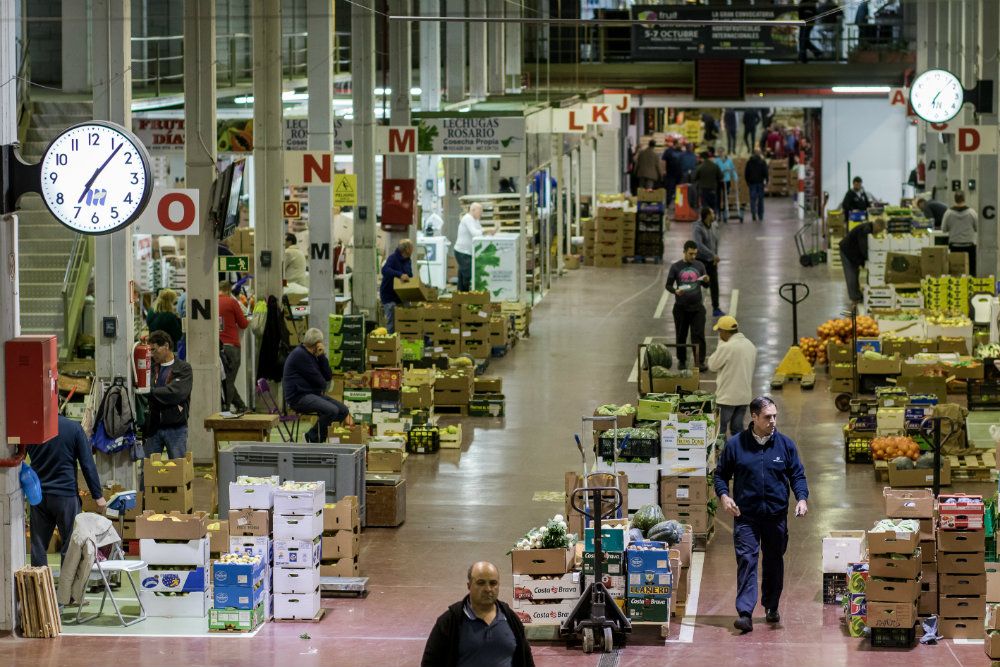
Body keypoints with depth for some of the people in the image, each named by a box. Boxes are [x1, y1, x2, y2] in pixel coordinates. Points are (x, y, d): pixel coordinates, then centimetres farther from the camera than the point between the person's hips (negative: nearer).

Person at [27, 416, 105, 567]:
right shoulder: (74, 428, -8)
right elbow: (87, 464, -7)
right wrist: (97, 495, -2)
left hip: (38, 495, 3)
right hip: (66, 494, -3)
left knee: (38, 545, 8)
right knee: (70, 544, 4)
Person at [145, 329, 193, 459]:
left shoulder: (183, 368, -3)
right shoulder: (151, 368, 11)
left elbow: (177, 393, -17)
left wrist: (151, 392, -16)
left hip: (175, 427, -4)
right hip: (152, 427, 4)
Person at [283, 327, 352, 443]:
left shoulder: (312, 355, 18)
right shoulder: (300, 355, -13)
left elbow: (328, 377, 9)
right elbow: (318, 380, -14)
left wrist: (322, 356, 1)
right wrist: (322, 388, 7)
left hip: (313, 394, 10)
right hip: (299, 397, -10)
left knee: (343, 410, 0)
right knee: (332, 410, -29)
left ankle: (313, 434, 3)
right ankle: (314, 438, -12)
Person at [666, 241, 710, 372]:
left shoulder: (699, 265, 3)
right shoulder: (676, 267, -3)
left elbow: (705, 283, 11)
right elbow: (668, 285, 0)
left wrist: (706, 280, -14)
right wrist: (675, 291, -22)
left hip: (697, 307, 1)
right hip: (681, 307, -1)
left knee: (698, 335, -6)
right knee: (681, 335, 7)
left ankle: (700, 361, -4)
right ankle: (681, 360, 22)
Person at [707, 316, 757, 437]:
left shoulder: (726, 347, -18)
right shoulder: (751, 346, 7)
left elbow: (712, 366, -6)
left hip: (727, 396, -7)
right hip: (745, 396, 7)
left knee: (720, 430, 1)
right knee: (737, 428, 13)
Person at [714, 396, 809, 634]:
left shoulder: (785, 444, 4)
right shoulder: (735, 444, 0)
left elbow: (797, 475, 9)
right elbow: (721, 474, 9)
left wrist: (801, 498, -8)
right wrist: (723, 495, -9)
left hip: (776, 515, 2)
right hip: (745, 516, -2)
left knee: (774, 561, 13)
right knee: (746, 560, -12)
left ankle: (772, 608, 30)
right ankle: (745, 613, -17)